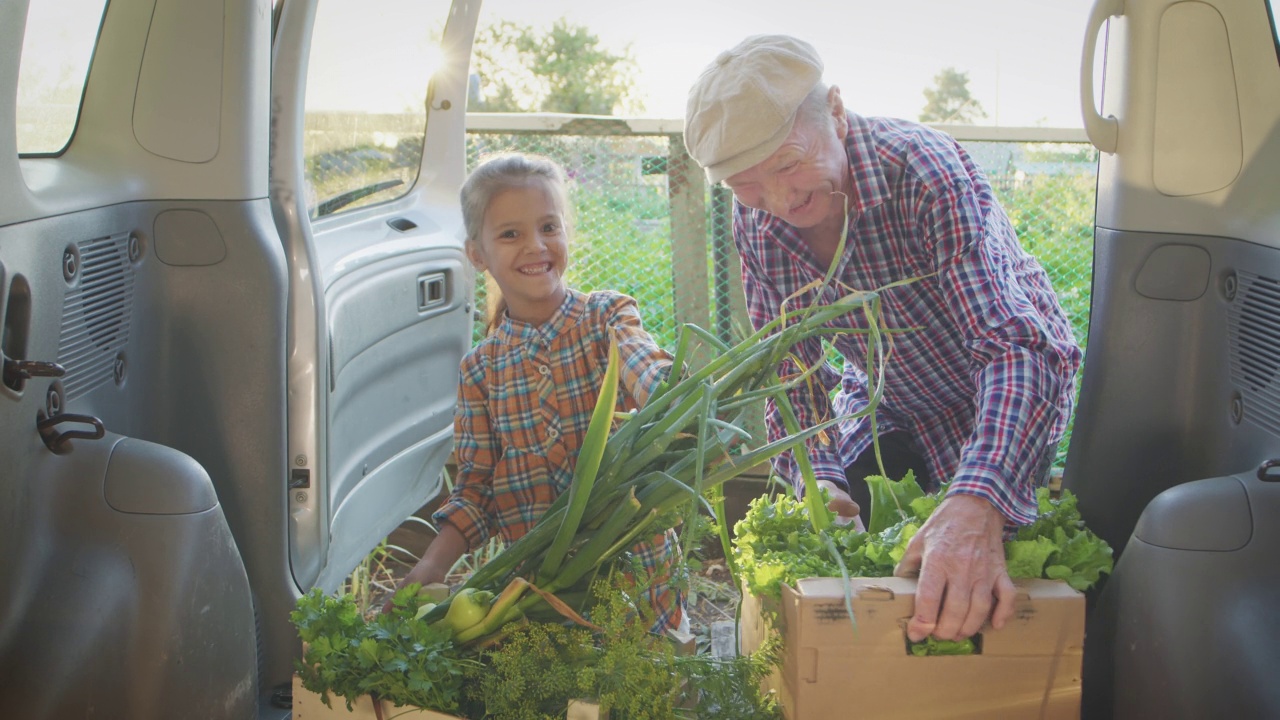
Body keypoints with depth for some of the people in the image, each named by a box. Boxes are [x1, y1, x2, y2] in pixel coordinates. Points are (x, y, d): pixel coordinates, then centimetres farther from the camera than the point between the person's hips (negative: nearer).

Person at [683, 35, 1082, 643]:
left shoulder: (921, 169, -35)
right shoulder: (754, 222, -16)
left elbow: (1020, 347, -46)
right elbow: (789, 367, -8)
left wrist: (976, 506, -64)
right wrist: (817, 477, -29)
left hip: (1008, 405, -5)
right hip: (889, 405, 5)